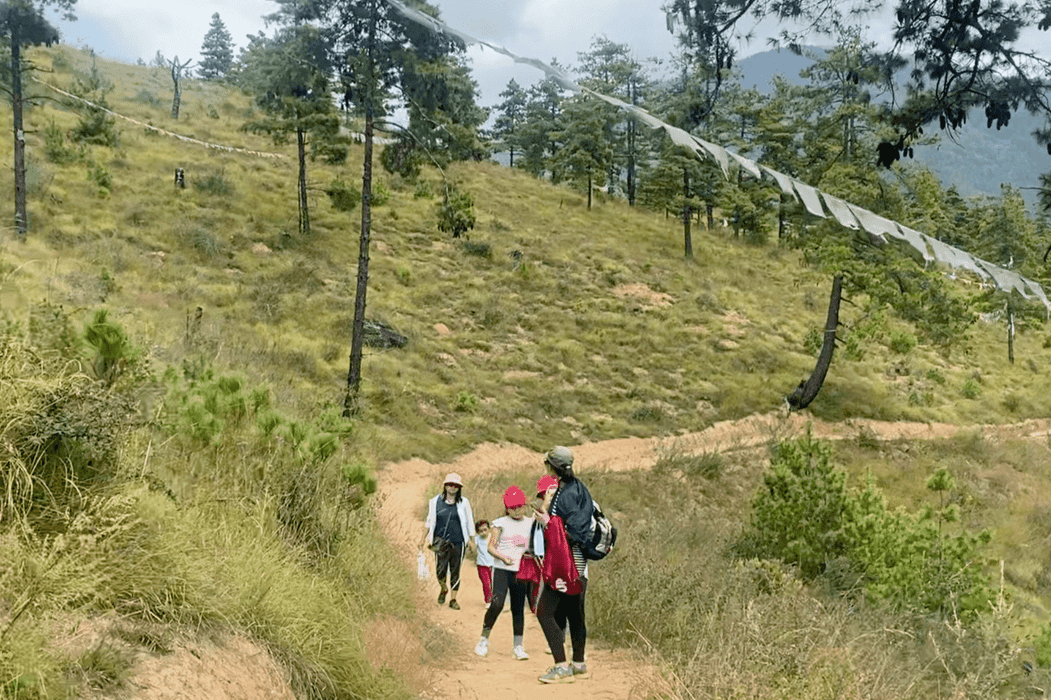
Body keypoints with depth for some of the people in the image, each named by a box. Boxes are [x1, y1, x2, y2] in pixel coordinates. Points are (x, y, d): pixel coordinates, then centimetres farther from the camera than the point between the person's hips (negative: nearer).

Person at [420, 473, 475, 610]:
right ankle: (444, 589, 24)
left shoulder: (464, 503, 2)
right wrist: (423, 539, 16)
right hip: (441, 541, 0)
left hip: (458, 542, 0)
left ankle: (453, 599, 17)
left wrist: (471, 540, 10)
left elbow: (469, 522, 10)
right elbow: (429, 521, 14)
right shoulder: (436, 501, 4)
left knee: (455, 571, 4)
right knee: (440, 570, -7)